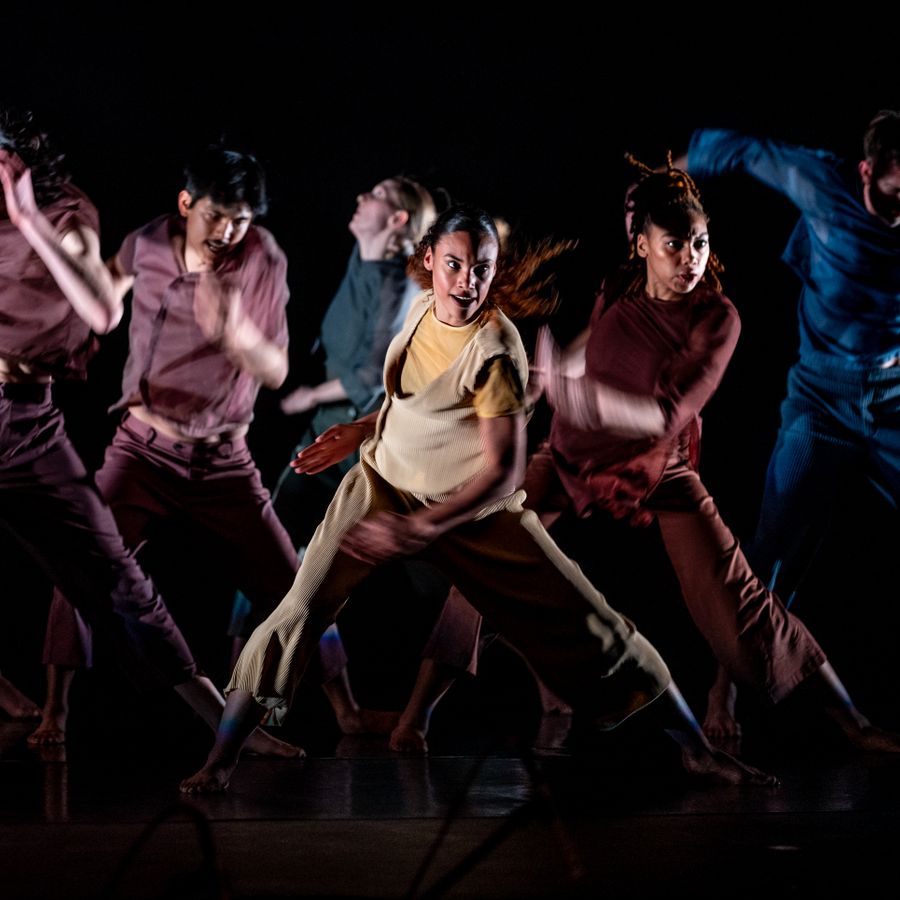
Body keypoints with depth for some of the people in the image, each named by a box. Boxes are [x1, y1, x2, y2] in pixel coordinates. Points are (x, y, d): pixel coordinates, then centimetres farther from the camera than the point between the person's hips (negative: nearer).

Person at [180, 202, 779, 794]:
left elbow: (504, 470, -26)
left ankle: (697, 747, 9)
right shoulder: (424, 308, -5)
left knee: (585, 621, -3)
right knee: (303, 608, -13)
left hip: (471, 507, -4)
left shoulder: (495, 351, -25)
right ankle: (223, 759, -6)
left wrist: (420, 529, -33)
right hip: (382, 484, 4)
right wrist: (360, 431, 8)